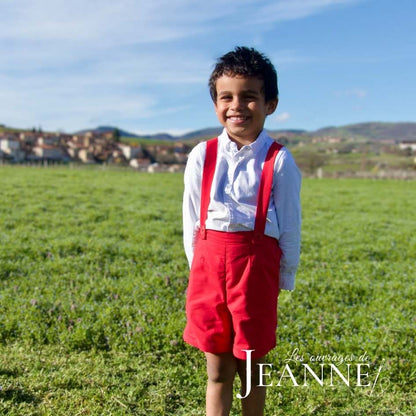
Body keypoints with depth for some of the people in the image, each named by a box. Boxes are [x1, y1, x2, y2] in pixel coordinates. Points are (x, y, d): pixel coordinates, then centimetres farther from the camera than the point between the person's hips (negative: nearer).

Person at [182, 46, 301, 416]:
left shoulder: (279, 160, -4)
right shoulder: (202, 156, 3)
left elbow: (290, 224, 0)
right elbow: (191, 219, 7)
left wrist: (285, 276, 2)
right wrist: (196, 265, 7)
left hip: (257, 264, -2)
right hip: (209, 262, 2)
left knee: (251, 366, 13)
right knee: (217, 370, 11)